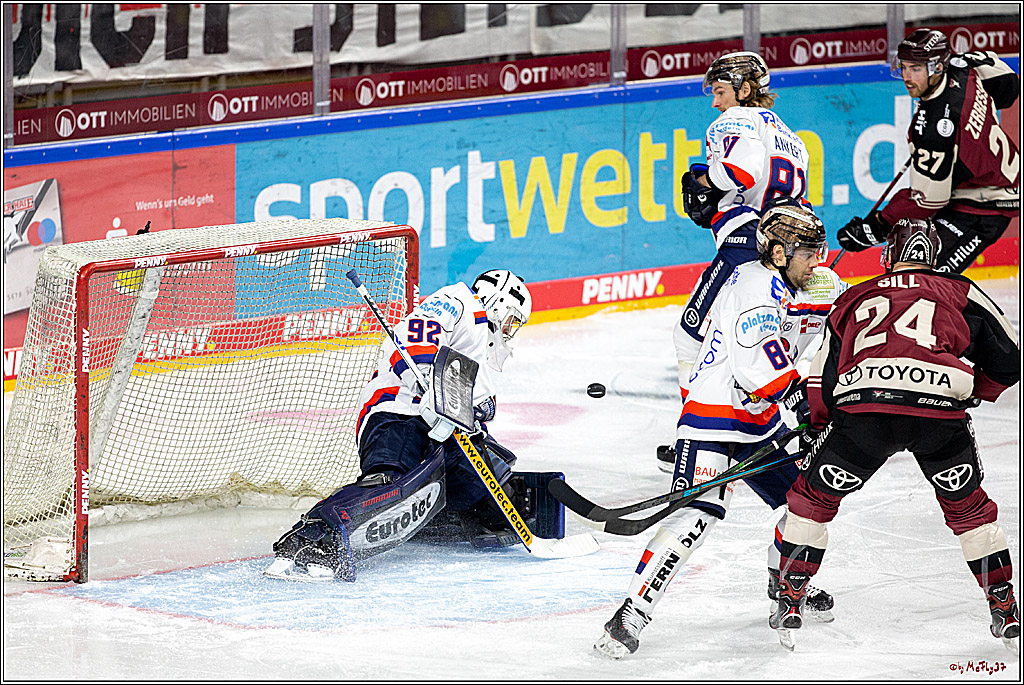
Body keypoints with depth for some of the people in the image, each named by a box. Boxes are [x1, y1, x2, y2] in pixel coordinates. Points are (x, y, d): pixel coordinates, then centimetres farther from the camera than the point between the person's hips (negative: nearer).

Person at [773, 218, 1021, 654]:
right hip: (940, 408, 0)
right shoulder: (960, 294, 26)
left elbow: (822, 380, 29)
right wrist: (974, 392, 41)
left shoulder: (854, 299, 30)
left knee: (814, 495, 22)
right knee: (968, 507, 23)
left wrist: (815, 433, 41)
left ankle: (790, 600, 18)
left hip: (864, 404, 0)